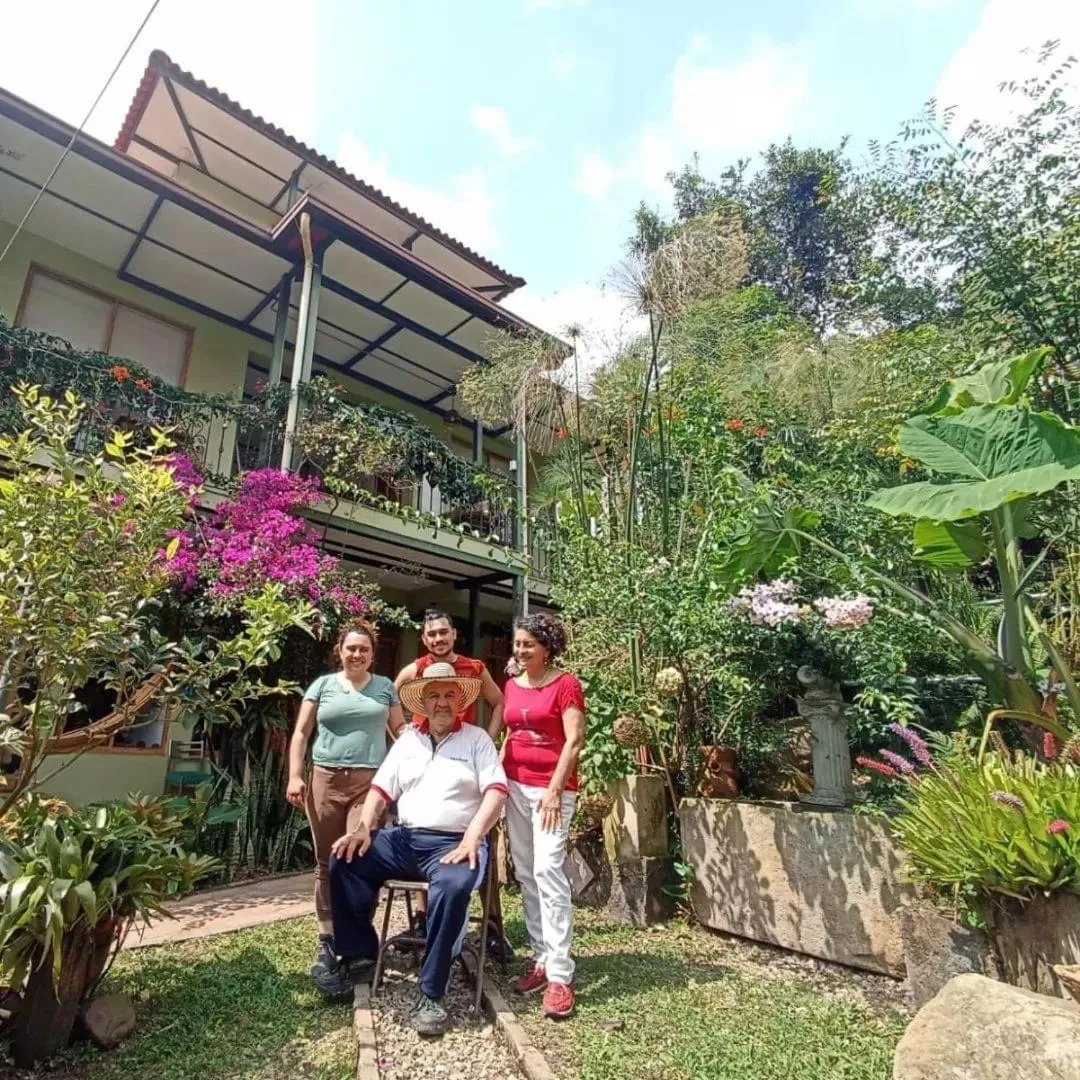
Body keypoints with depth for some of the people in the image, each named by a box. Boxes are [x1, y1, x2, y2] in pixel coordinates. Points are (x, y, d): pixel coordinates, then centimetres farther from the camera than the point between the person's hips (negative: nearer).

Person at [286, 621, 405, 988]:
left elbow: (400, 730, 12)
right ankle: (326, 941, 19)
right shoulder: (322, 685, 10)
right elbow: (301, 733, 8)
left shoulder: (384, 687, 11)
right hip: (326, 780, 1)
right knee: (326, 863, 7)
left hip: (370, 781, -1)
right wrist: (295, 777, -2)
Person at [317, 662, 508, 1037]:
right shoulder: (407, 740, 15)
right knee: (344, 862, -13)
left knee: (453, 887, -35)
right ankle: (358, 955, 4)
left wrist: (471, 838, -21)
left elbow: (496, 792, -8)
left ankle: (431, 993, -19)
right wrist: (364, 828, -6)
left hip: (453, 843, -5)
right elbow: (380, 789, 12)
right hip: (404, 839, 5)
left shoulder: (476, 739, 2)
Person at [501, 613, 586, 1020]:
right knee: (525, 874, 9)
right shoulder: (512, 686, 11)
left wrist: (554, 790, -17)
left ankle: (560, 976, -3)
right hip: (515, 786, 7)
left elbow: (574, 741, -12)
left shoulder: (565, 684, -8)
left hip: (552, 789, -6)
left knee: (548, 871, -11)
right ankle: (542, 959, 21)